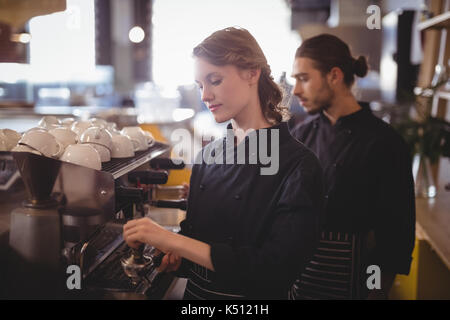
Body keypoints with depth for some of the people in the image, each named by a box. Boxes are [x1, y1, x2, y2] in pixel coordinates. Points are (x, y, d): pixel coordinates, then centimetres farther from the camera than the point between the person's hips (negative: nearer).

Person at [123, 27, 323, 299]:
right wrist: (174, 256, -11)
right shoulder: (207, 156, 0)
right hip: (195, 292, 6)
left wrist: (171, 241, -28)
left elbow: (275, 267, -26)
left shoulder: (298, 164, -18)